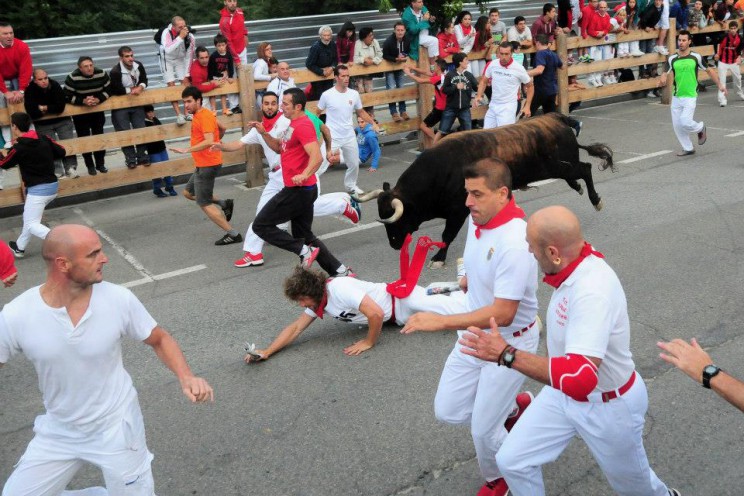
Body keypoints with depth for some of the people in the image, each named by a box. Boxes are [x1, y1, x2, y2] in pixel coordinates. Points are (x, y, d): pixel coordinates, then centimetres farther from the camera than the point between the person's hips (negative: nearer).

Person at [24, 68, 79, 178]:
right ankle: (57, 171, 4)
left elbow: (60, 107, -23)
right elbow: (32, 112, -26)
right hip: (43, 125, -1)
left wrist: (44, 108, -18)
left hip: (62, 121, 1)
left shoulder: (55, 85, -17)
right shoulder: (30, 90, -17)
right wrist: (51, 109, -20)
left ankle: (71, 168, 10)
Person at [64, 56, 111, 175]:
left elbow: (108, 90, -7)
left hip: (98, 111, 2)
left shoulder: (102, 74, -15)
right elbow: (67, 96, -20)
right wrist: (83, 101, -31)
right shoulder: (72, 78, -22)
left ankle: (100, 164, 24)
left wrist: (98, 100, -24)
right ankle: (90, 166, 15)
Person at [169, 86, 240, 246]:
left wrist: (187, 150, -34)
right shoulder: (200, 115, 12)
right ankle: (225, 204, 20)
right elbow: (222, 129, 24)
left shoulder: (204, 116, -18)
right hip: (203, 165, 10)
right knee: (188, 192, 23)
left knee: (204, 204, -4)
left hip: (207, 165, -10)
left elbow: (209, 141, -30)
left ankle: (233, 234, 0)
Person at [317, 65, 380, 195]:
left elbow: (361, 112, 13)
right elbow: (317, 113, 1)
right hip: (332, 137, -4)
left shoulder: (354, 94, -1)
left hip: (349, 136, 4)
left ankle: (351, 185, 41)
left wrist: (373, 123, 3)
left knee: (354, 164, 16)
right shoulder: (327, 95, -12)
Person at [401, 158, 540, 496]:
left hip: (509, 343, -8)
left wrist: (440, 322, -36)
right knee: (448, 411, 13)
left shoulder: (514, 243, -31)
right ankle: (514, 405, 36)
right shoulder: (477, 219, -4)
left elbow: (502, 314, -34)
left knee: (483, 429, 3)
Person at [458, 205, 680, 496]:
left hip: (608, 405, -7)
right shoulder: (577, 263, -14)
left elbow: (580, 379, -48)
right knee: (512, 461, 5)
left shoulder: (592, 292, -40)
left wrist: (505, 354, -45)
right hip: (565, 393, 7)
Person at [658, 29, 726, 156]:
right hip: (676, 97, 4)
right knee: (677, 125, 4)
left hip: (690, 97, -4)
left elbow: (709, 70, 6)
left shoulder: (696, 57, -5)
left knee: (685, 122, -17)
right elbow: (667, 73, 6)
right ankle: (688, 148, 22)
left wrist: (719, 85, 9)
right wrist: (663, 77, -18)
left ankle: (701, 128, 18)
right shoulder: (672, 58, 2)